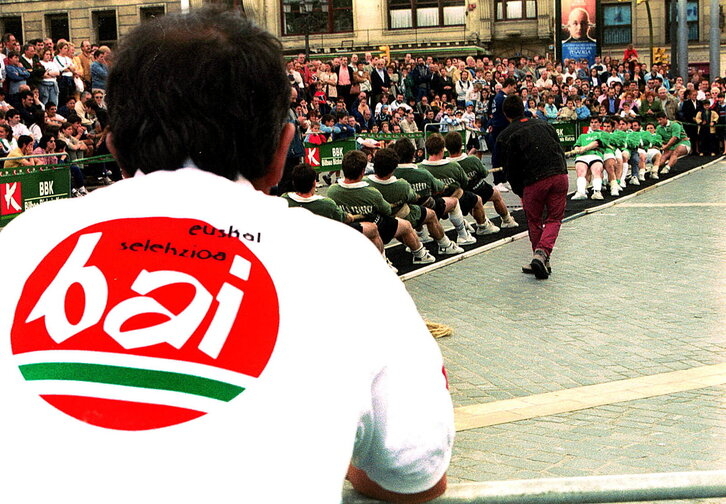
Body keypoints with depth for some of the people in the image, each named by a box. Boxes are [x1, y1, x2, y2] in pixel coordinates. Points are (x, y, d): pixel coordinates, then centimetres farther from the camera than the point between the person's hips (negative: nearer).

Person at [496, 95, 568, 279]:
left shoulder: (505, 136, 8)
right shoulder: (544, 125, 21)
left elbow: (510, 169, 7)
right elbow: (560, 152, 21)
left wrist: (520, 193, 16)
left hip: (533, 181, -3)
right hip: (559, 175, 3)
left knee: (534, 222, 15)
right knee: (554, 219, 9)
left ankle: (542, 261, 18)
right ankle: (542, 254, -12)